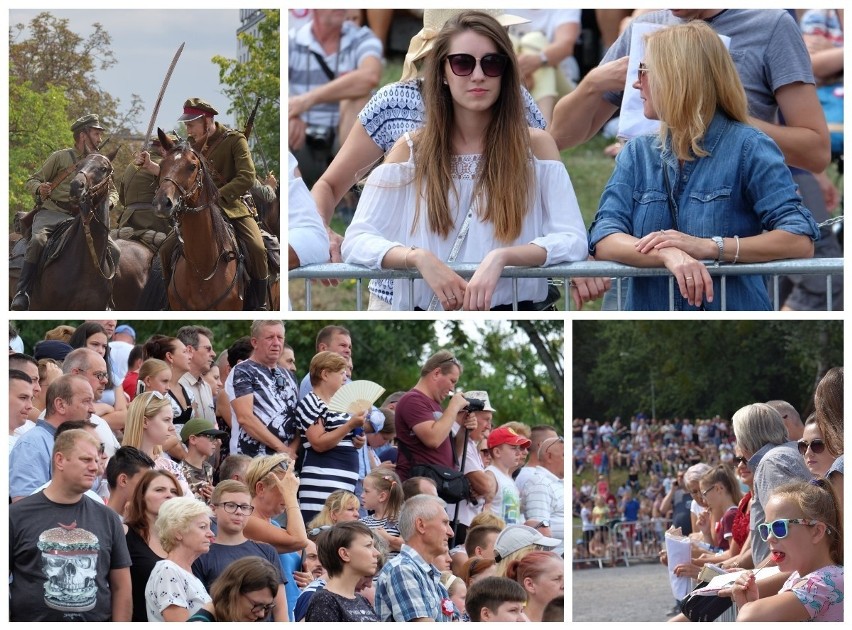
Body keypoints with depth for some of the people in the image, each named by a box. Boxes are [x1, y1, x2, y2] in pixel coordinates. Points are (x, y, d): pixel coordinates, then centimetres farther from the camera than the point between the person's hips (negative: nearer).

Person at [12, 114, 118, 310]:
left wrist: (108, 202, 0)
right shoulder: (60, 157, 6)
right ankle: (21, 294, -35)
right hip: (50, 212, -4)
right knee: (38, 240, -33)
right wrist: (39, 188, -17)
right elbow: (31, 181, 8)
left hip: (77, 218, 4)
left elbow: (113, 191, 25)